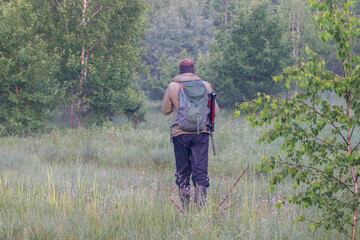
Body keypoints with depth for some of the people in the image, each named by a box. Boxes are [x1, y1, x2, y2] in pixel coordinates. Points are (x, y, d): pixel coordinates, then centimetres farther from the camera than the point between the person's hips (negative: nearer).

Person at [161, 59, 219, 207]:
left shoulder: (172, 87, 1)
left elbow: (165, 110, 9)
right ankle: (200, 204, -15)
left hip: (180, 133, 0)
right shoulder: (205, 86, 3)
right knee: (200, 170, -2)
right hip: (201, 132, 0)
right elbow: (215, 111, 6)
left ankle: (185, 206, 9)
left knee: (182, 171, 9)